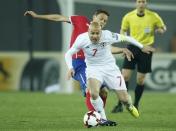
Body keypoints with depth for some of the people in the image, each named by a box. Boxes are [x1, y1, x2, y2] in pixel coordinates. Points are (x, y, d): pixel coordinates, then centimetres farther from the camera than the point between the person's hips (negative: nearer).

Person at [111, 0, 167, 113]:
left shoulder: (153, 16, -5)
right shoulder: (129, 16, -1)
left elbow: (163, 28, 9)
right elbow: (123, 31, 13)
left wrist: (159, 30, -14)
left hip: (146, 48, -1)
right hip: (132, 48, 1)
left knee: (140, 80, 2)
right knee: (125, 76, -9)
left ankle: (136, 105, 20)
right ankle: (120, 105, -1)